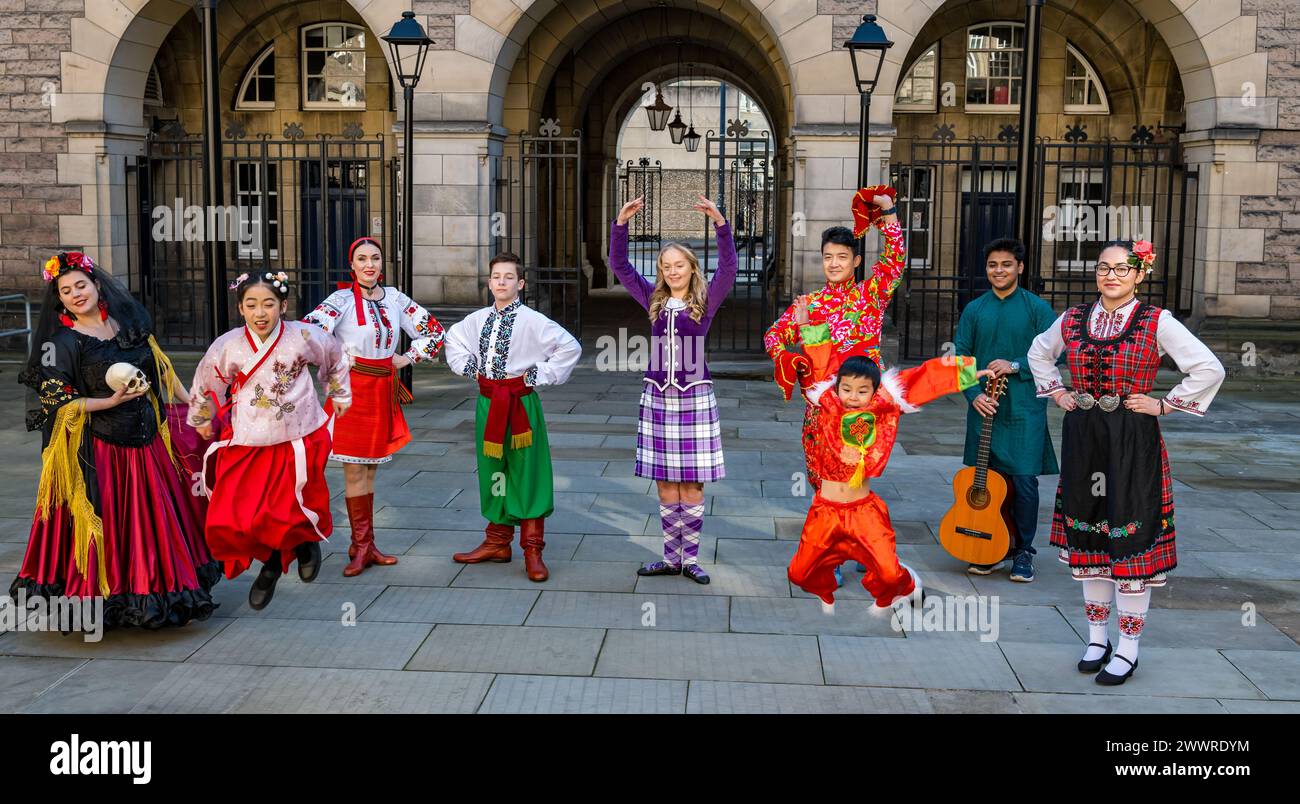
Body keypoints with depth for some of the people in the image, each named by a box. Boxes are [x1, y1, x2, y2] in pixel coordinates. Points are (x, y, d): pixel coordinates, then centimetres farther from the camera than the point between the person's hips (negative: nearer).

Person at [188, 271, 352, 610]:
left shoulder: (303, 337, -10)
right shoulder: (227, 346, -9)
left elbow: (336, 356, 13)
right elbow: (204, 384, 12)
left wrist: (340, 395, 25)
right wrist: (201, 419, 26)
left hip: (297, 444, -1)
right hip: (245, 446, 2)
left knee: (285, 516, -5)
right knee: (230, 521, -6)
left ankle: (306, 539, 34)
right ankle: (272, 560, 24)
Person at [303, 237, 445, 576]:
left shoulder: (395, 299, 7)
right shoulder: (343, 299, -7)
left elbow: (434, 331, 14)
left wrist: (407, 358, 5)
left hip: (384, 389, 5)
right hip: (352, 388, -4)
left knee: (369, 469, 10)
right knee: (354, 470, -2)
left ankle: (364, 546, 17)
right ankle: (362, 547, 6)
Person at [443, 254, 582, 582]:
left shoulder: (532, 321, -10)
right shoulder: (478, 319, 6)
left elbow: (570, 347, -12)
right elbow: (453, 338, 25)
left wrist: (540, 375, -12)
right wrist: (467, 366, 10)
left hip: (521, 403, -5)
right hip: (487, 402, 5)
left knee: (526, 472, -2)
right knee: (493, 470, 13)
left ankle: (532, 550, 5)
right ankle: (497, 542, 25)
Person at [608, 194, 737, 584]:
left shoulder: (705, 301, 0)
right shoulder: (653, 299, 8)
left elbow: (728, 267, -15)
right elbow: (619, 265, 3)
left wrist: (720, 223, -27)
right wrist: (621, 223, -9)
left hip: (694, 397, -3)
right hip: (657, 396, 3)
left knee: (691, 484, 2)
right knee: (664, 483, 7)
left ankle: (691, 559, 12)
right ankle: (671, 558, 17)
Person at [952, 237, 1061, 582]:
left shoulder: (1037, 308, 0)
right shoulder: (974, 310, 8)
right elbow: (960, 356, 6)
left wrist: (1015, 366, -15)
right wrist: (973, 394, -8)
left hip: (1024, 410, -3)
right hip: (983, 408, 3)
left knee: (1024, 481, -4)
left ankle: (1023, 551, 11)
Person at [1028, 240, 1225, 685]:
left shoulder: (1157, 322, -6)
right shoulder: (1072, 319, 6)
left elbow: (1210, 369, -7)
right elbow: (1039, 353, 24)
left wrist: (1165, 404, -8)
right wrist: (1056, 390, 13)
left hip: (1133, 441, -4)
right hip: (1083, 439, 4)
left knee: (1132, 538, -2)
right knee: (1088, 533, 10)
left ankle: (1128, 648, 10)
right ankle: (1097, 637, 24)